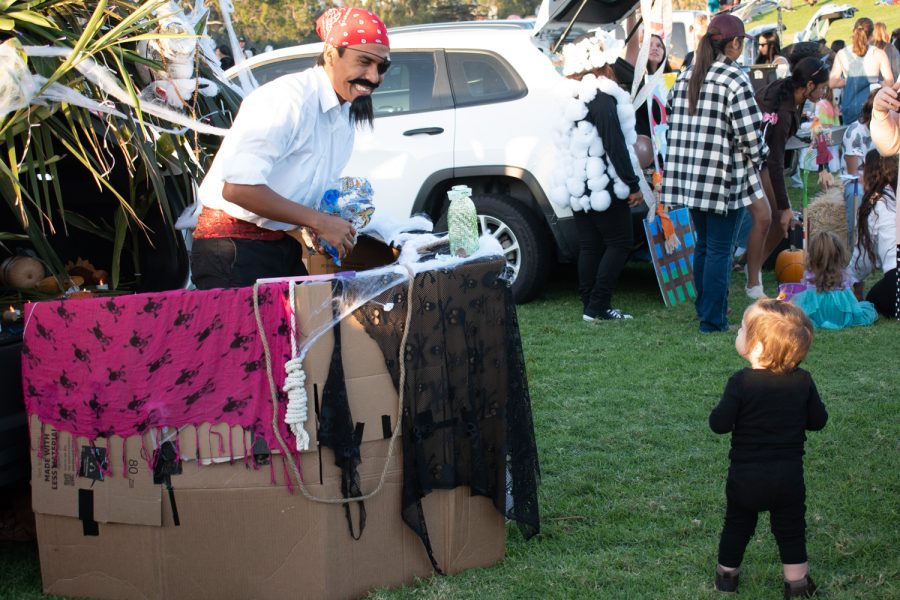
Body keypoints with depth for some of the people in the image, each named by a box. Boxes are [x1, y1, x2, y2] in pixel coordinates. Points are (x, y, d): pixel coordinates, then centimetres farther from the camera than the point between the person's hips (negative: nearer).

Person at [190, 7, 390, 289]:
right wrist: (319, 222, -22)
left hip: (284, 247, 9)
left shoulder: (346, 113, 10)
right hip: (234, 251, -9)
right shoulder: (288, 99, -20)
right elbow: (238, 187, -28)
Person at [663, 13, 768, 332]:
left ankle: (704, 310, 26)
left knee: (703, 244, 18)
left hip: (690, 177, 7)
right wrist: (760, 161, 4)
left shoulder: (685, 78, 10)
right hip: (724, 180, -7)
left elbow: (674, 124, 13)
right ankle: (713, 320, 2)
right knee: (720, 249, 0)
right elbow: (749, 132, -13)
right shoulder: (734, 79, -12)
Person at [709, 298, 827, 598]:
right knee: (791, 529, 14)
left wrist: (720, 411, 2)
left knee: (737, 525, 18)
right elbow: (818, 421, 1)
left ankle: (727, 573, 30)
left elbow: (719, 424, -18)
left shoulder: (741, 382, -19)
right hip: (789, 475, 1)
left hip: (745, 475, -1)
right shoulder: (803, 381, -9)